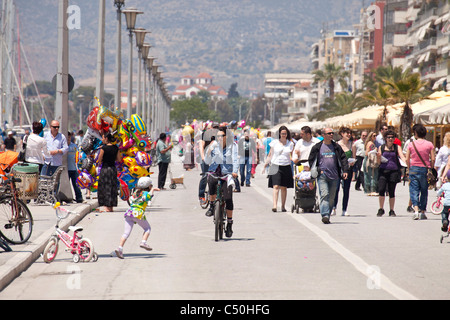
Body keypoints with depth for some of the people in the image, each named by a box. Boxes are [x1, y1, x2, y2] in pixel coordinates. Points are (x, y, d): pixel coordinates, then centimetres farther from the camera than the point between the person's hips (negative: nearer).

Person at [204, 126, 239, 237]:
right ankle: (212, 205, -10)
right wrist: (208, 152, -15)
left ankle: (229, 224, 4)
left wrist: (235, 171, -30)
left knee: (228, 198, -10)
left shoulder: (232, 146, 0)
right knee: (211, 182, -35)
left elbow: (235, 159, -13)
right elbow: (207, 161, 4)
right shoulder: (214, 145, 4)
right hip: (214, 172, 1)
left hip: (227, 174, -1)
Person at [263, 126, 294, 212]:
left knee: (284, 187, 5)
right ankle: (274, 205, -21)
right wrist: (265, 165, 7)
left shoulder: (290, 144, 9)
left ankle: (283, 206, 15)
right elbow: (270, 155, 11)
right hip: (276, 167, -2)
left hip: (286, 167, 2)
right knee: (276, 186, -13)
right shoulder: (274, 143, 6)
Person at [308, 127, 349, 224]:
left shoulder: (336, 147, 11)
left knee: (331, 198, 6)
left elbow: (343, 159, 11)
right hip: (322, 175, -3)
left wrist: (345, 171, -2)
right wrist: (317, 170, -1)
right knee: (324, 195, -17)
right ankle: (325, 215, -24)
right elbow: (311, 160, 9)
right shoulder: (317, 147, 4)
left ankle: (327, 216, 15)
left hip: (334, 176, 3)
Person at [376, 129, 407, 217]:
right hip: (383, 170, 0)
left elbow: (402, 156, -4)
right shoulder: (381, 147, 11)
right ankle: (381, 209, 2)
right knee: (381, 189, -13)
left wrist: (405, 161, -25)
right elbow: (379, 162, 12)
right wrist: (378, 157, -10)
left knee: (391, 192, 0)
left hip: (394, 171, 0)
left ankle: (391, 211, 12)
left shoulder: (397, 147, 10)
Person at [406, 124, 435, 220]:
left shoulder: (411, 144, -2)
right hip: (425, 169, 1)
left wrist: (409, 169, 11)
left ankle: (416, 210, -20)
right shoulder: (429, 144, -2)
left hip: (414, 169, -1)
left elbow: (407, 159, -2)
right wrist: (431, 169, 8)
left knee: (414, 190, -1)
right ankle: (423, 212, 18)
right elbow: (433, 159, -5)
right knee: (424, 191, 13)